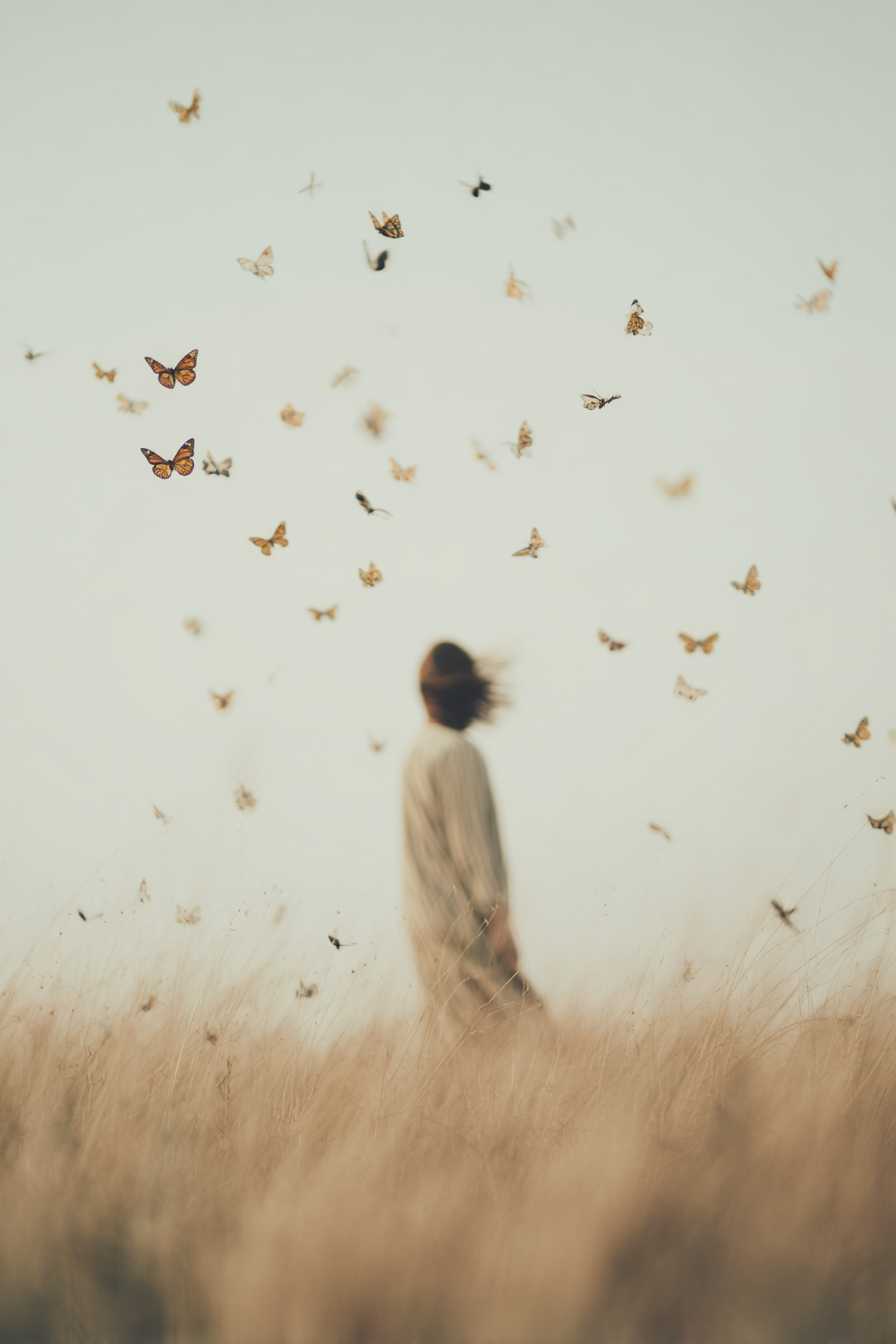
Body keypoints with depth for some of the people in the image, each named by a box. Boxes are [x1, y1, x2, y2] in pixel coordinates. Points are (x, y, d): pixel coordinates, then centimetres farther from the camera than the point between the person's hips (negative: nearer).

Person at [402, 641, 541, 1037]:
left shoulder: (421, 749, 14)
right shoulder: (455, 752, -16)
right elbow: (468, 844, -19)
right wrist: (497, 917, -17)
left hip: (426, 919, 10)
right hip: (460, 923, -10)